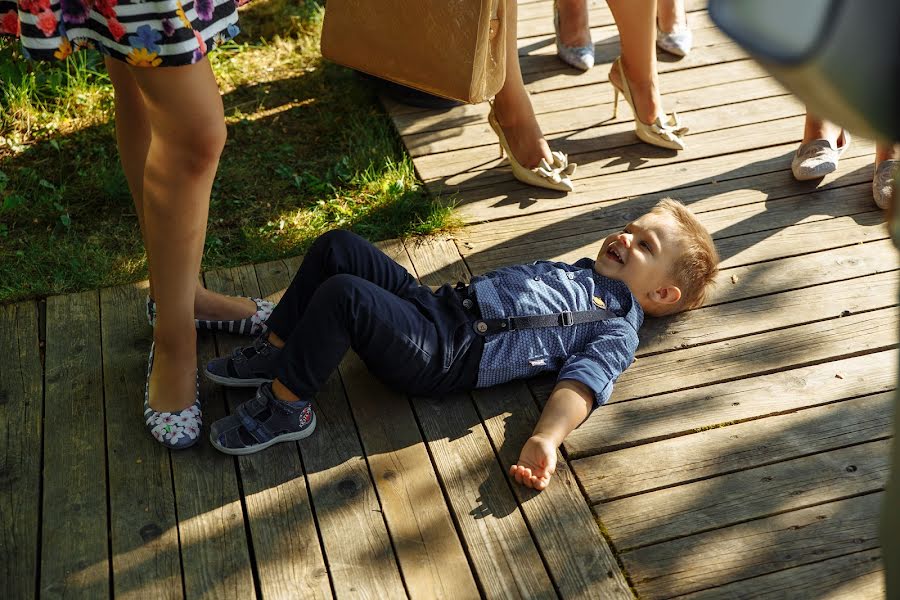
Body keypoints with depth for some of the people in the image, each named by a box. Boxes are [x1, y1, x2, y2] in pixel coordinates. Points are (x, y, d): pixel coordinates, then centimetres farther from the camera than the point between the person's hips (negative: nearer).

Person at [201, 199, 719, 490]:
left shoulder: (616, 331, -1)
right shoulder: (578, 270, 24)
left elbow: (581, 384, -17)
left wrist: (546, 439, -36)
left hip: (439, 356, -9)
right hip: (435, 302, 9)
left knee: (342, 295, -30)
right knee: (337, 248, 1)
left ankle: (286, 404, -13)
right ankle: (277, 351, 10)